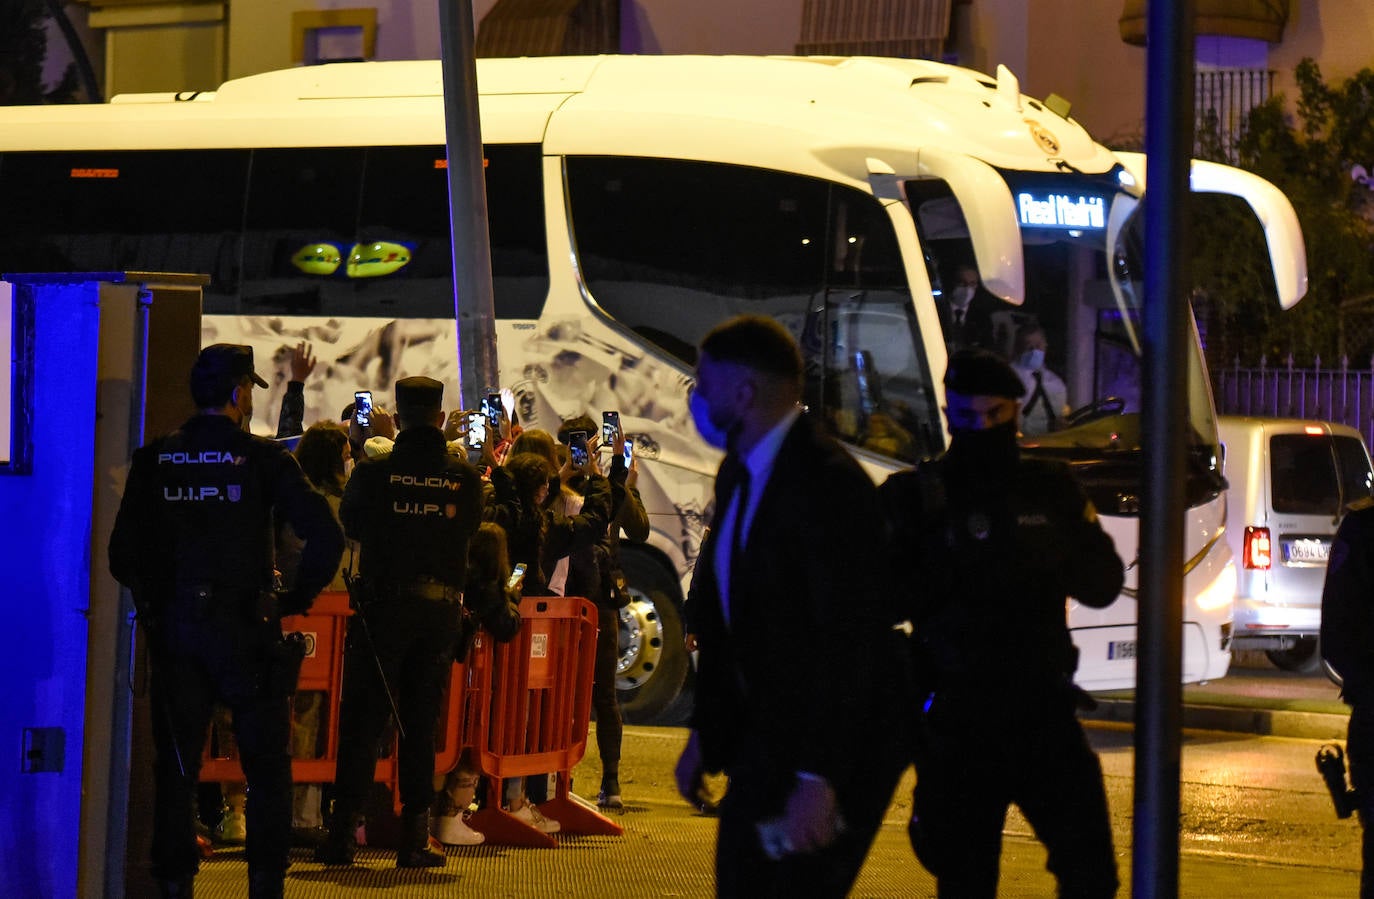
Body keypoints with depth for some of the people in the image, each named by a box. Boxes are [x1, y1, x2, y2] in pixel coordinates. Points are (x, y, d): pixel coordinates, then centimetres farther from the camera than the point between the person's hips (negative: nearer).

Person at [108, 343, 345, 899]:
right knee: (266, 765, 6)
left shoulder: (154, 461, 3)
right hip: (243, 625, -3)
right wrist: (297, 598, 0)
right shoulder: (261, 458, -6)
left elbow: (124, 552, 1)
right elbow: (325, 536, -13)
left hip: (173, 626, 3)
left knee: (176, 767, 9)